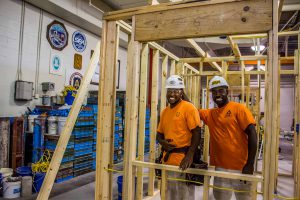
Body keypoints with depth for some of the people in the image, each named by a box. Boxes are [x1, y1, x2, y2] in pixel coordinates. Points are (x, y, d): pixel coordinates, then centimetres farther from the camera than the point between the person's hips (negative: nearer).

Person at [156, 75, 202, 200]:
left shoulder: (189, 108, -8)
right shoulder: (164, 111, 12)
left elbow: (197, 133, -13)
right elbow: (159, 133, 18)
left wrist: (189, 156, -22)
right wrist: (162, 142, -4)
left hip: (183, 161, -7)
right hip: (167, 160, 7)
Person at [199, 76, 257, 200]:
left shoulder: (238, 108, -6)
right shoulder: (210, 114, 8)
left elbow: (252, 134, -11)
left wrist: (250, 164, -15)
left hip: (240, 167, -4)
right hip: (220, 167, 4)